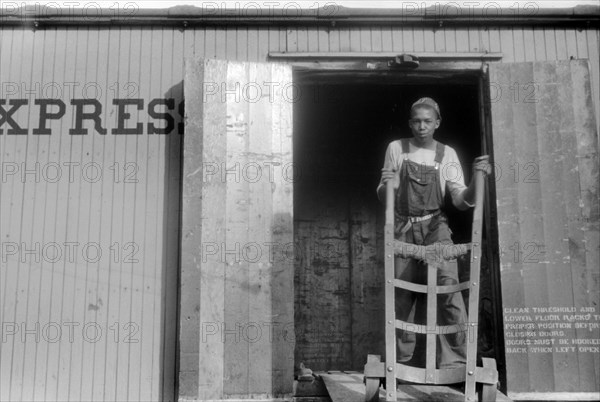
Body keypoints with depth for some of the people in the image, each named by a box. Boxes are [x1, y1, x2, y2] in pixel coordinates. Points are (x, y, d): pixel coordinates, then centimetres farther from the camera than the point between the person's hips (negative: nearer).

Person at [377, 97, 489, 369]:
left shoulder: (447, 154, 4)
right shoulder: (396, 148, 4)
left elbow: (461, 201, 1)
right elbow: (383, 198, 7)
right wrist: (385, 186, -16)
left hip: (435, 227, 0)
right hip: (403, 228, 1)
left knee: (448, 287, -17)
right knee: (401, 296, 3)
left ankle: (456, 361, -10)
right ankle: (402, 362, 19)